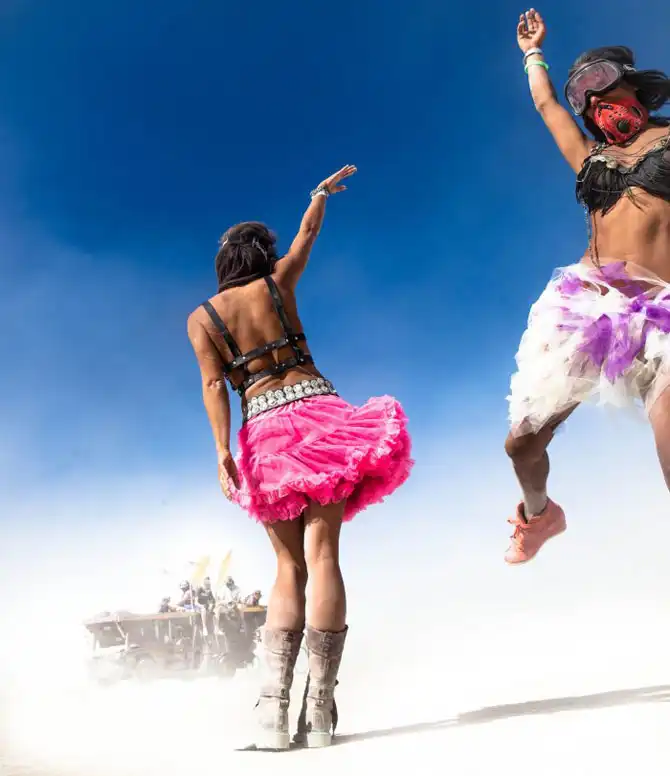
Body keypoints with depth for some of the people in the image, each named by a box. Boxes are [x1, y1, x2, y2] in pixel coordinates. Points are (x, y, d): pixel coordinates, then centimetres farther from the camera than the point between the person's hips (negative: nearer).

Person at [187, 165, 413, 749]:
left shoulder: (202, 317, 10)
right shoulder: (277, 283, 10)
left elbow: (214, 384, -3)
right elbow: (309, 232, 26)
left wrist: (223, 450, -9)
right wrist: (323, 191, 42)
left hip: (264, 432, 1)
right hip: (317, 411, -1)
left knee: (290, 566, 6)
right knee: (322, 554, -7)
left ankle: (275, 707, -6)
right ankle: (320, 710, -10)